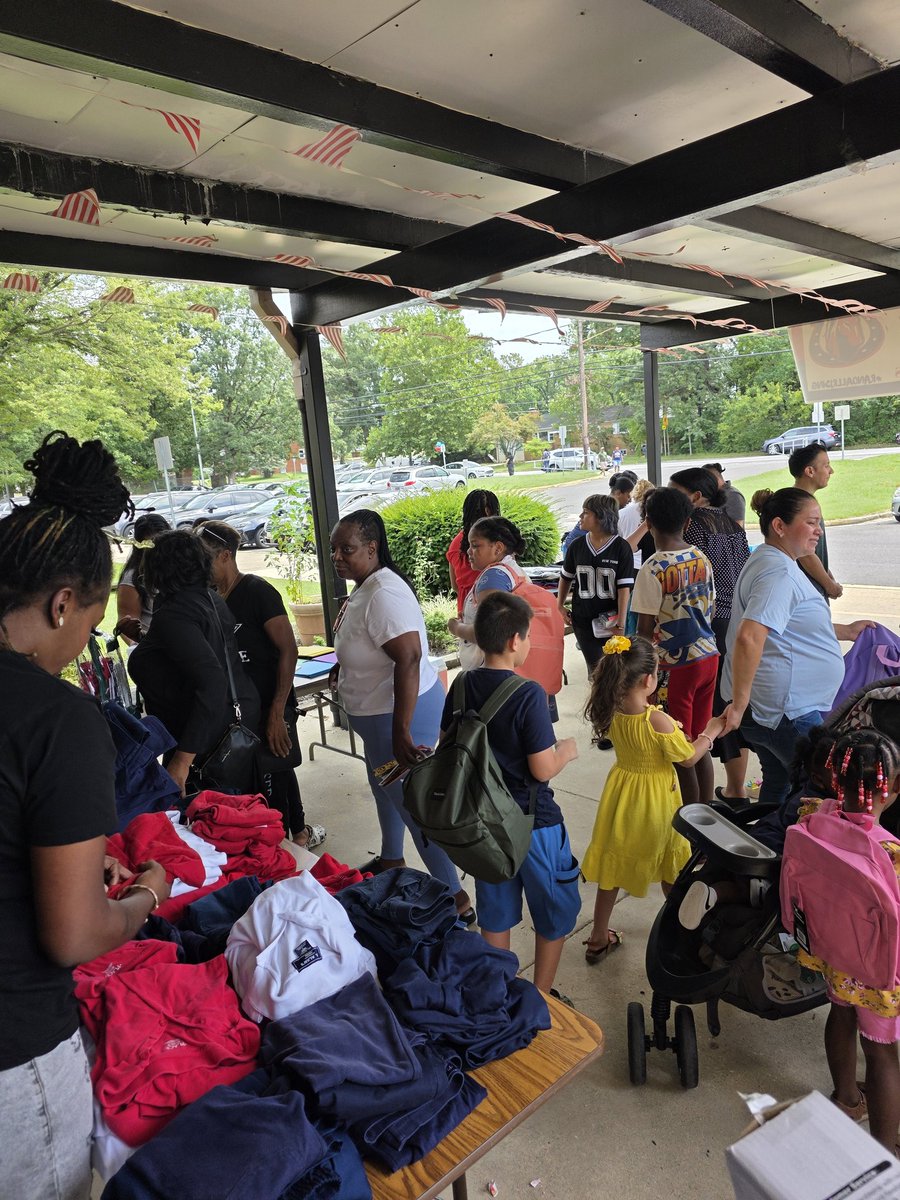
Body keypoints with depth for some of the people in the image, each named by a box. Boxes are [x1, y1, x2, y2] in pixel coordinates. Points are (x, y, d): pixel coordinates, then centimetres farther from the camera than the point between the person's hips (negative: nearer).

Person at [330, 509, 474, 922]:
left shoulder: (384, 594, -28)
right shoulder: (364, 587, 3)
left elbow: (409, 659, -36)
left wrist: (401, 732, -37)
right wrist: (345, 664, 8)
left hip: (399, 713, -11)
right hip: (379, 712, 11)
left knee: (412, 805, -1)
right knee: (384, 786, 28)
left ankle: (456, 899, 13)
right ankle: (391, 860, 52)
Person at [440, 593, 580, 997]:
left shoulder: (463, 687, -6)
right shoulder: (528, 694, -23)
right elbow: (543, 769, -21)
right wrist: (566, 750, -2)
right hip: (533, 824, -5)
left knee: (495, 914, 21)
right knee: (557, 912, 18)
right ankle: (542, 997, 30)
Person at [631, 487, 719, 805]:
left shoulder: (652, 569, -17)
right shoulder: (702, 558, 3)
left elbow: (646, 628, -16)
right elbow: (710, 608, 12)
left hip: (676, 664, -7)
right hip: (708, 656, 7)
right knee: (700, 742, 18)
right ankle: (706, 810, 29)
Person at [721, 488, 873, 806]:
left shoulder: (769, 561, 13)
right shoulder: (780, 572, -21)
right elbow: (749, 638, -33)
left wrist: (844, 631, 25)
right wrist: (739, 705, -30)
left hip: (765, 708, 10)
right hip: (787, 711, -10)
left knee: (779, 785, 20)